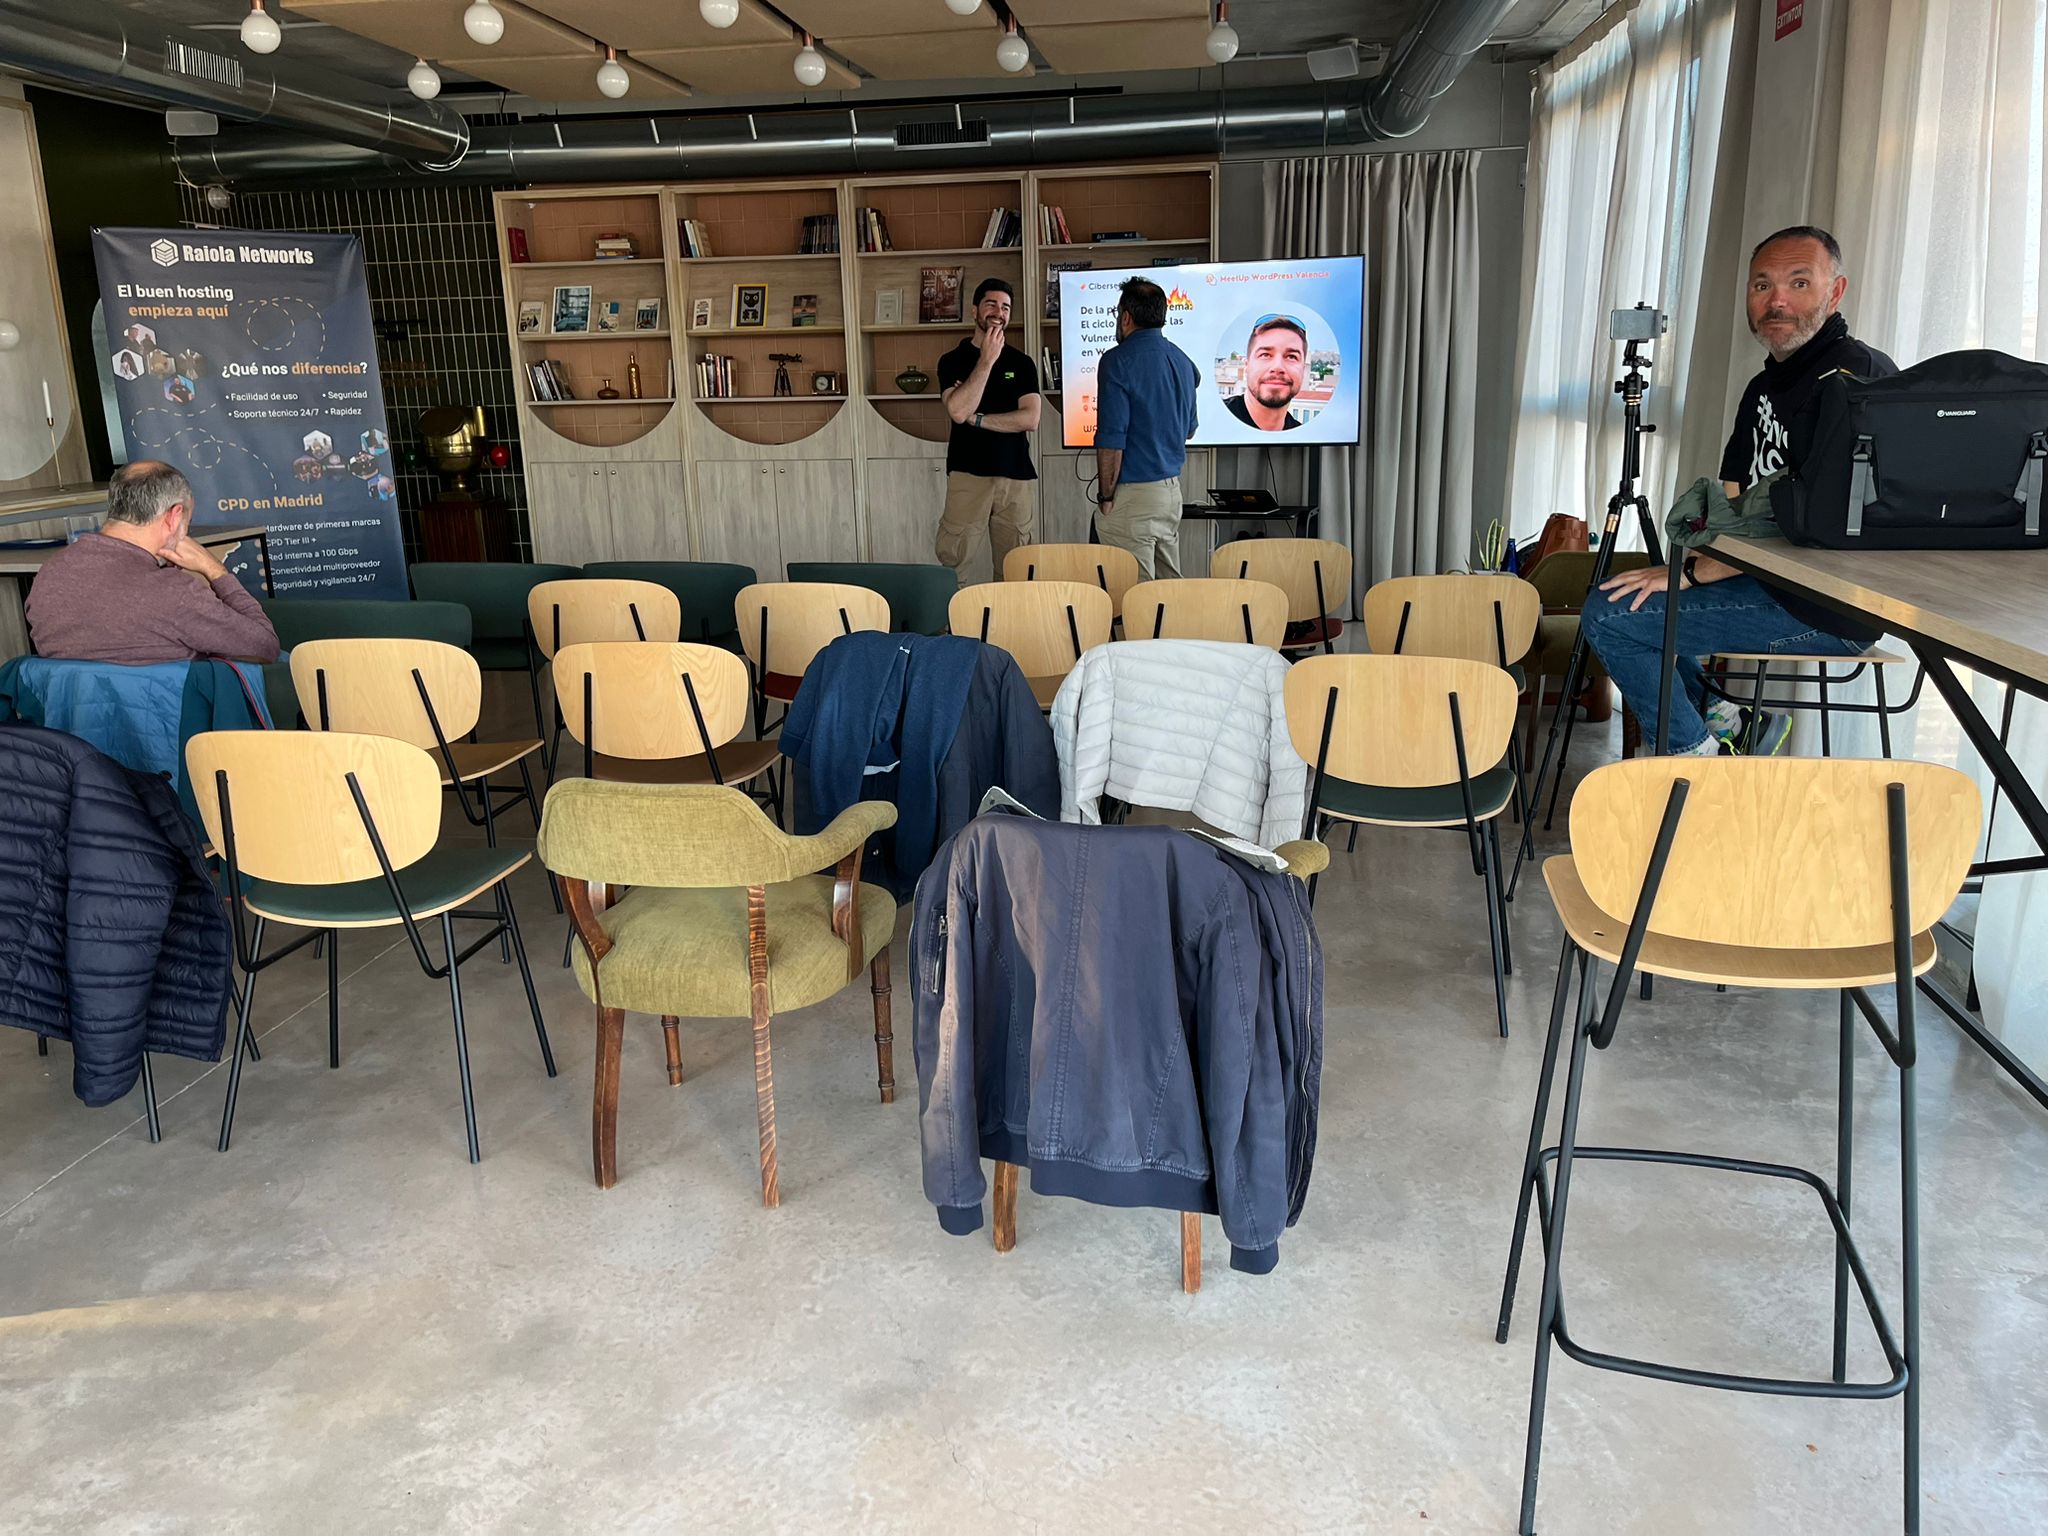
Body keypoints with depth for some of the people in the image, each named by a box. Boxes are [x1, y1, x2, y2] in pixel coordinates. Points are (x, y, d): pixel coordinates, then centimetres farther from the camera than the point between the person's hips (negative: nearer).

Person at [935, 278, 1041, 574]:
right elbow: (958, 411, -13)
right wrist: (986, 360, -12)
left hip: (1016, 476, 2)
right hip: (967, 475, -1)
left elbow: (1030, 419, -4)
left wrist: (976, 418, -6)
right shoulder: (953, 360, 5)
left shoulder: (1022, 363, 9)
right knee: (952, 562, -6)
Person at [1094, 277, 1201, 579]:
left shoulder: (1118, 361, -12)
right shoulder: (1183, 361, 11)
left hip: (1133, 492, -8)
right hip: (1173, 487, 8)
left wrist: (1105, 496, -11)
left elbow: (1111, 438, -17)